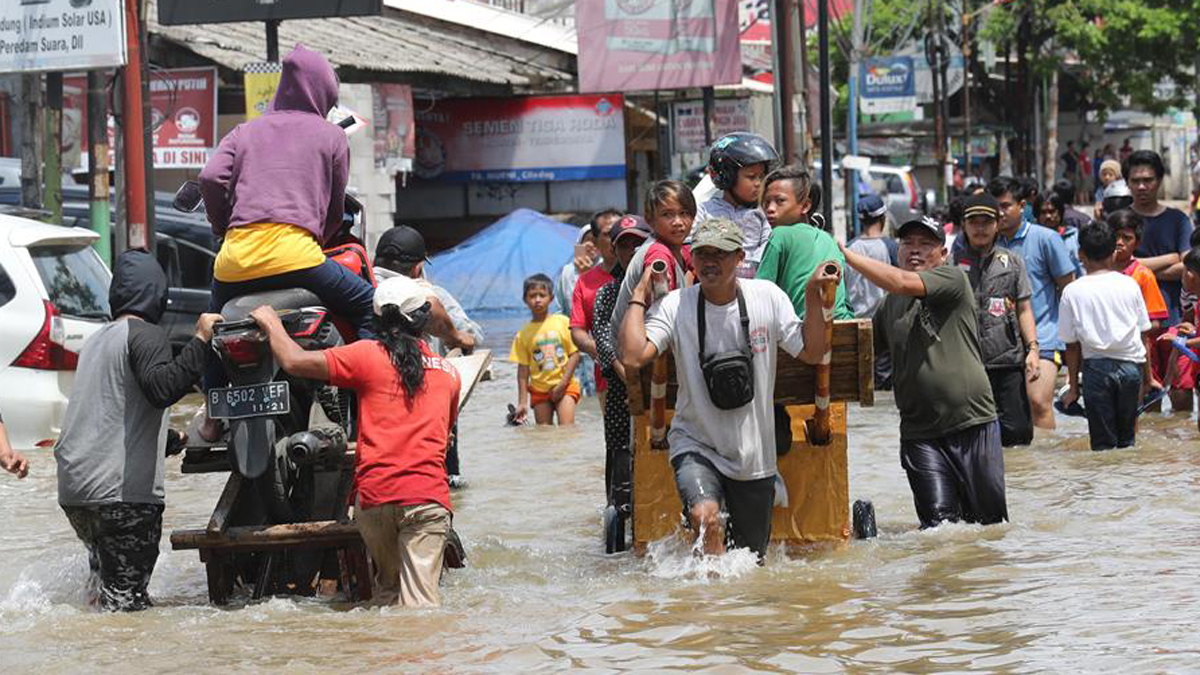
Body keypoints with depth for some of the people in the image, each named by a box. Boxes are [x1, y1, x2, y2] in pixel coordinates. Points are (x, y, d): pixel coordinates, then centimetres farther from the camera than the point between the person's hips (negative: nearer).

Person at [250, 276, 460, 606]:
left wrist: (271, 323, 17)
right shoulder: (449, 372, 13)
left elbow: (294, 361, -1)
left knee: (388, 585, 19)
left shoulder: (369, 355, 2)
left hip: (374, 495, 0)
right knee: (420, 599, -8)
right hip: (428, 496, 0)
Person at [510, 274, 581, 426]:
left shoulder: (563, 322, -3)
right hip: (539, 389, 2)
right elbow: (523, 369, 3)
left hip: (565, 386, -2)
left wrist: (562, 384, -10)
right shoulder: (524, 334, 2)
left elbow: (575, 354, -3)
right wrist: (522, 402, -1)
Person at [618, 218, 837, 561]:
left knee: (751, 561, 10)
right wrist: (639, 297, -17)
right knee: (704, 515, -32)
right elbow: (632, 357, -23)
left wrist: (813, 296, -12)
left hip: (754, 454, 2)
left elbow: (811, 353, -3)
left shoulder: (767, 297, -5)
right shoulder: (675, 306, -11)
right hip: (696, 445, -2)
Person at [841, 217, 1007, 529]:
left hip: (972, 421, -3)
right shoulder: (890, 305, 15)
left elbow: (902, 283, -19)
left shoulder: (953, 280, -2)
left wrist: (847, 254, -15)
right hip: (919, 431, 3)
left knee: (990, 521, 4)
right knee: (940, 523, -11)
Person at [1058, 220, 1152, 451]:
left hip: (1096, 365, -2)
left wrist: (1073, 387, 8)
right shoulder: (1129, 285, 2)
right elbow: (1143, 333, 6)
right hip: (1131, 365, 2)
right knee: (1127, 438, 11)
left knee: (1103, 443, 3)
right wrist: (1147, 374, 15)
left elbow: (1072, 345, 1)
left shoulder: (1073, 292, -3)